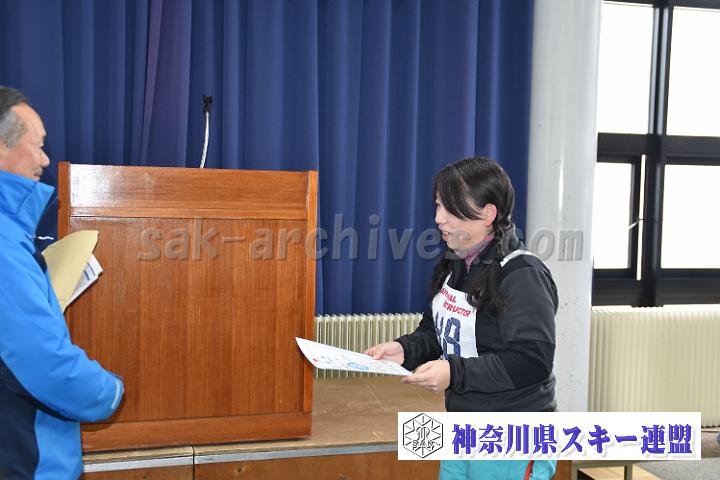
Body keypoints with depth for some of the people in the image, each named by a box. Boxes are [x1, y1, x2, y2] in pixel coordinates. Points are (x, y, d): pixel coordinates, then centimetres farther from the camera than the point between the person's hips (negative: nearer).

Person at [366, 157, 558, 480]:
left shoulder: (523, 276, -20)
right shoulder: (455, 266, 6)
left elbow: (533, 361, -24)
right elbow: (435, 331, 15)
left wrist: (455, 373, -28)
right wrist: (405, 349, -5)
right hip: (461, 430, 8)